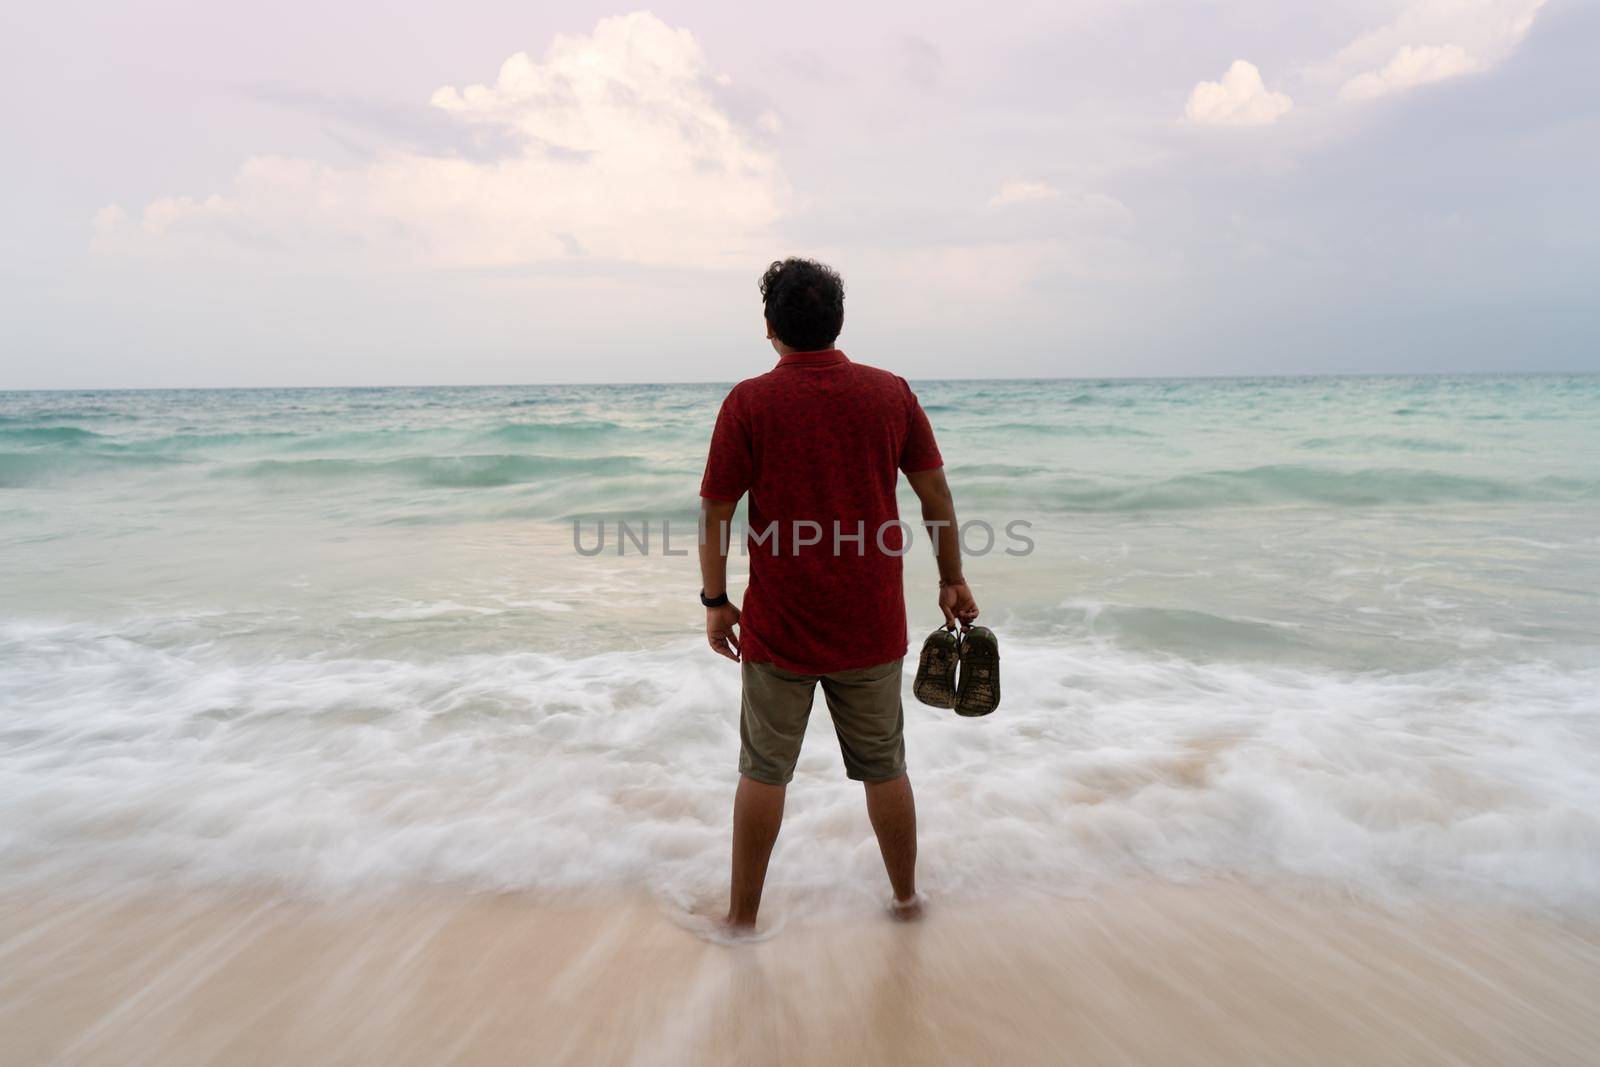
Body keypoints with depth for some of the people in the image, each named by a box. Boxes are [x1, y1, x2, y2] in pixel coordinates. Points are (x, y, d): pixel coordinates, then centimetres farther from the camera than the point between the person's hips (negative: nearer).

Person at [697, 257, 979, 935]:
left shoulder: (748, 403, -9)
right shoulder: (892, 392, -1)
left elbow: (715, 511, -7)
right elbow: (935, 492, 4)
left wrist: (715, 601, 4)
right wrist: (952, 580, 14)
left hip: (779, 625, -2)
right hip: (872, 624, 2)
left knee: (763, 771, 13)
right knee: (885, 767, 18)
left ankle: (743, 916, 24)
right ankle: (906, 896, 34)